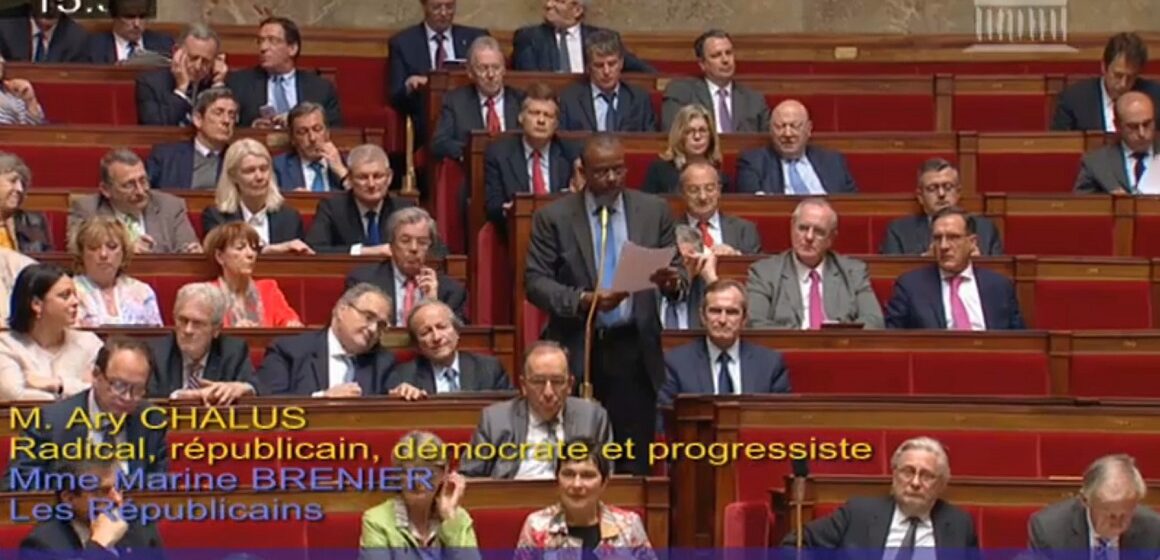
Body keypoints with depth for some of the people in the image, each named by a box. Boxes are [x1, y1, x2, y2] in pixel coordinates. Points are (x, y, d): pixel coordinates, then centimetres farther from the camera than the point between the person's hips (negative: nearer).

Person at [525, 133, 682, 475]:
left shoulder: (655, 211, 7)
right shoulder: (553, 217, 1)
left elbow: (676, 273, 9)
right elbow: (535, 282, -3)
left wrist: (673, 281, -16)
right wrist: (584, 300, -19)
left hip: (635, 353, 2)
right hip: (577, 353, -2)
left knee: (635, 465, 1)